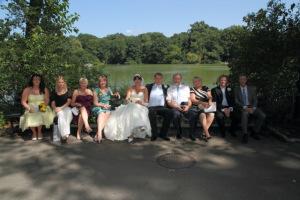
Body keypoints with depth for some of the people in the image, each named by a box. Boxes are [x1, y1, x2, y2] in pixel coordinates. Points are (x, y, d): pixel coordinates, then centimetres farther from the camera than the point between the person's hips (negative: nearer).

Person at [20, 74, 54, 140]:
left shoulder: (44, 89, 7)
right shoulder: (27, 90, 5)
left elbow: (47, 100, 2)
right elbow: (23, 101, 1)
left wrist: (44, 105, -18)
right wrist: (29, 108, -16)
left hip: (42, 109, 0)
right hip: (31, 109, 1)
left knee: (40, 115, -33)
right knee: (30, 117, -29)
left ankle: (39, 131, -3)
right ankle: (34, 132, 3)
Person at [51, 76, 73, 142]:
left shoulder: (67, 92, 12)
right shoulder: (54, 93, 12)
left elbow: (69, 102, 1)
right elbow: (52, 103, 8)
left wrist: (61, 107, -12)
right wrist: (55, 108, -14)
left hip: (66, 107, 0)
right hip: (58, 109, 0)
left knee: (69, 113, -36)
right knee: (61, 114, -35)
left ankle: (66, 133, -48)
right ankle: (64, 133, -47)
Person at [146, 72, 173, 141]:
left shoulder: (165, 87, 23)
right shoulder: (149, 86, 21)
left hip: (162, 107, 1)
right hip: (151, 107, -1)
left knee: (170, 112, -30)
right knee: (152, 112, -37)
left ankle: (163, 133, -17)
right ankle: (154, 134, -23)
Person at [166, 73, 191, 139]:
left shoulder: (186, 87, 22)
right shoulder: (170, 89, 17)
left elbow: (189, 99, 12)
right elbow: (169, 102, 6)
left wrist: (188, 106, -10)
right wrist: (177, 106, -11)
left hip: (186, 106, 1)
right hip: (175, 107, -1)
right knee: (176, 114, -37)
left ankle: (192, 133, -13)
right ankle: (179, 133, -15)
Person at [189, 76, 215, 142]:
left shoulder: (206, 88, 17)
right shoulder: (192, 89, 7)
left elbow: (210, 97, 4)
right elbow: (193, 100, -6)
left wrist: (210, 102, -20)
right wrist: (203, 103, -20)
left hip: (206, 107, 3)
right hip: (197, 107, -3)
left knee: (212, 114, -27)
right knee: (203, 114, -33)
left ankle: (204, 132, -20)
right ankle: (207, 133, -33)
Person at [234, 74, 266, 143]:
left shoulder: (252, 88, 11)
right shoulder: (236, 89, 6)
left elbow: (255, 99, 5)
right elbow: (236, 101, -4)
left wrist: (253, 108, -15)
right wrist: (245, 108, -18)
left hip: (251, 107, 3)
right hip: (242, 108, -3)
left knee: (262, 116, -22)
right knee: (244, 114, -37)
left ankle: (255, 132, -4)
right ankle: (245, 135, -30)